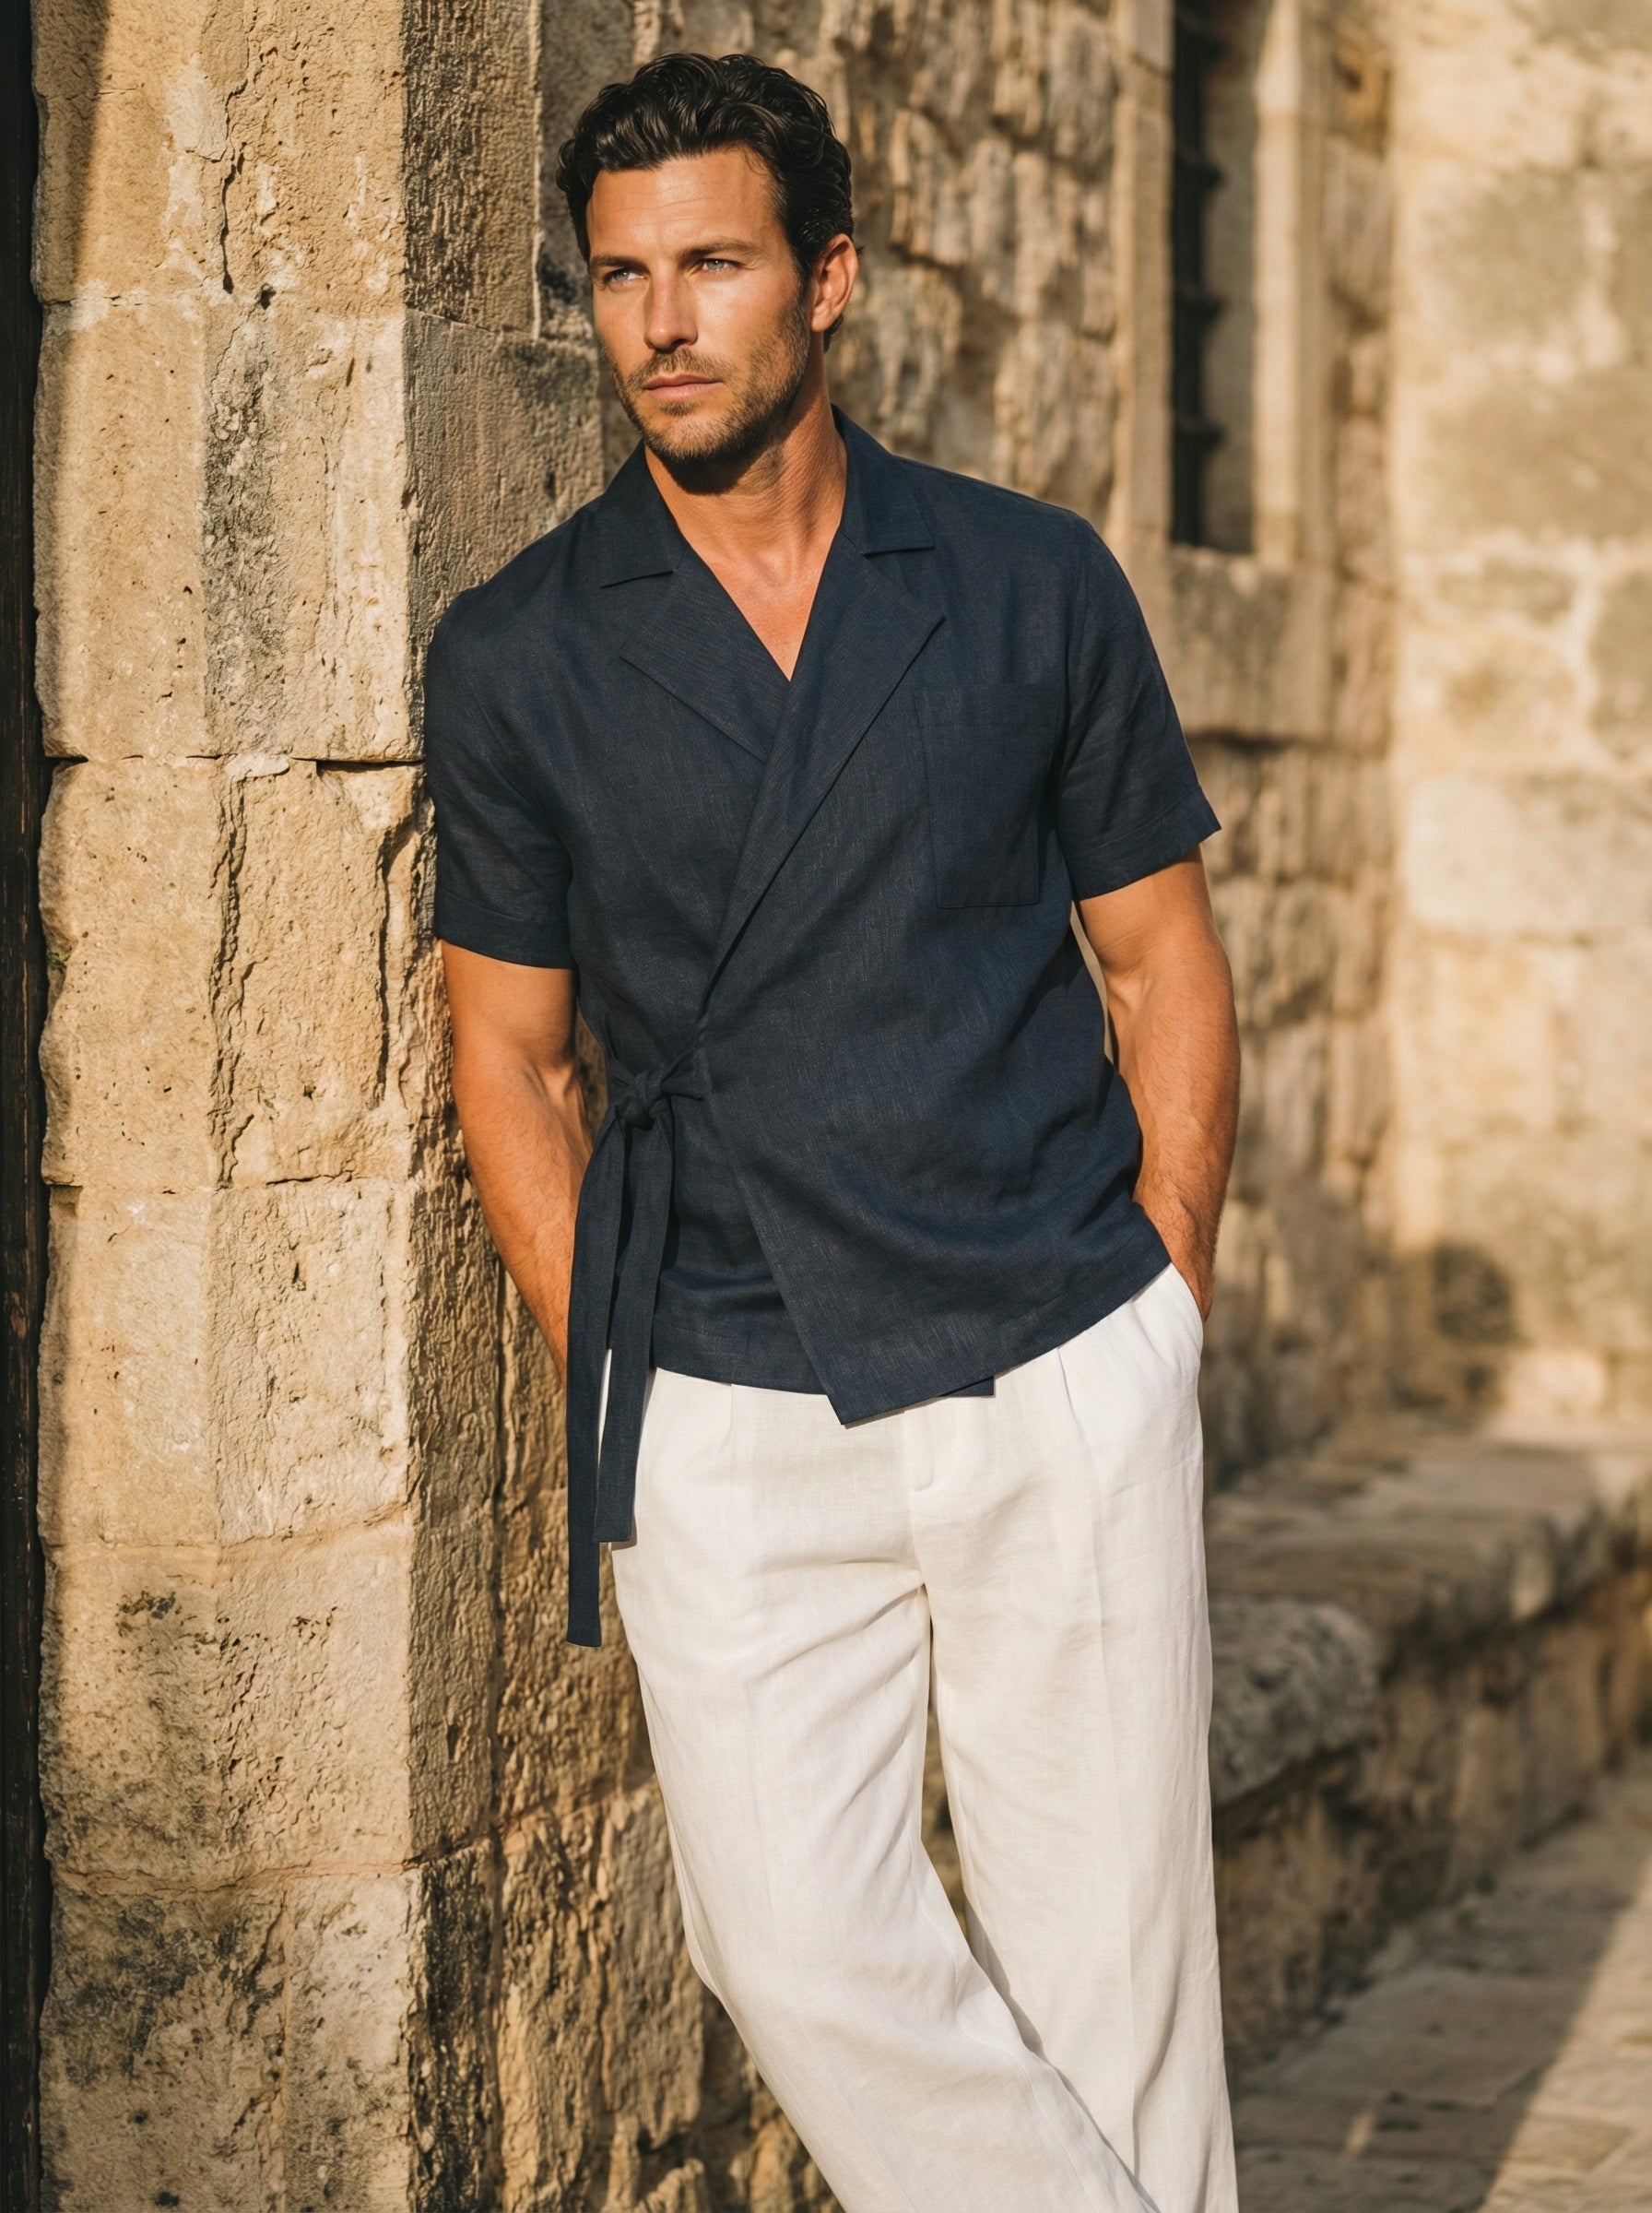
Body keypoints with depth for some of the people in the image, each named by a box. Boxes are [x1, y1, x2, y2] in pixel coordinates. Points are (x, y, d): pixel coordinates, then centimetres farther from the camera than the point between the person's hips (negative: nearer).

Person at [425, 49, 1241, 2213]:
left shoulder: (1035, 584, 4)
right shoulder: (516, 656, 3)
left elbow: (1167, 966, 10)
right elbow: (511, 1055, 9)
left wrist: (1153, 1315, 4)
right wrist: (608, 1389, 2)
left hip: (1065, 1383, 0)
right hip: (728, 1413, 0)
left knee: (1107, 1948, 3)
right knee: (801, 1946, -9)